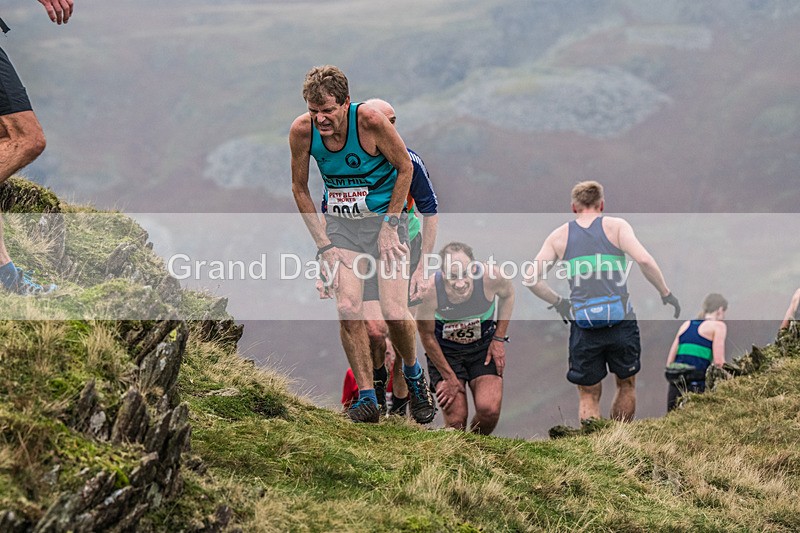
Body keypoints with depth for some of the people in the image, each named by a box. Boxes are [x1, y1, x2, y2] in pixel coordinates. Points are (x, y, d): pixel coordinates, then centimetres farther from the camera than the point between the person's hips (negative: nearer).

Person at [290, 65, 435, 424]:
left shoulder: (370, 121, -22)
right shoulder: (302, 131, -13)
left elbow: (405, 168, -8)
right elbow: (299, 188, 2)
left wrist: (390, 226, -11)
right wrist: (323, 243, -4)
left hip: (384, 218, -2)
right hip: (340, 224, 2)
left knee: (394, 312, -11)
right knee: (348, 309, -14)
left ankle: (413, 374, 19)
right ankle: (367, 397, -4)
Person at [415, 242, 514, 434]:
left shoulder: (489, 276, -26)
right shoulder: (430, 291, -29)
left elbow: (507, 294, 1)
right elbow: (427, 337, -12)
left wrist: (499, 339, -4)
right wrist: (449, 378, -8)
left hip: (483, 347, 1)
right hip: (444, 351, -1)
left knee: (489, 410, -18)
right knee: (456, 420, -13)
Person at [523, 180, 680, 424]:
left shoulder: (559, 235, 11)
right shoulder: (616, 226, 4)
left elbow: (531, 279, 5)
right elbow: (644, 260, -11)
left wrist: (558, 303, 17)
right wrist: (666, 294, 0)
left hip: (583, 325, 1)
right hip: (620, 321, -1)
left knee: (588, 394, 10)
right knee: (626, 384, 20)